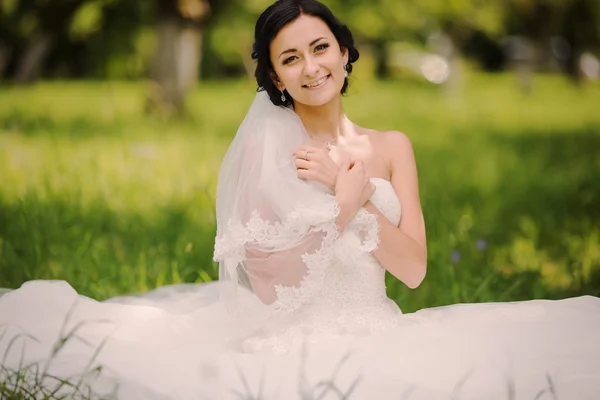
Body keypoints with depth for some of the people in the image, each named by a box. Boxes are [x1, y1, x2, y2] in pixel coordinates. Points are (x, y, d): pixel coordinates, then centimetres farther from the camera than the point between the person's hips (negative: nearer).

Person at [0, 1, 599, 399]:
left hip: (374, 336, 4)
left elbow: (414, 269, 3)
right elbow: (271, 284, -6)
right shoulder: (263, 145, 2)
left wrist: (349, 189, -7)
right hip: (289, 338, -3)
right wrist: (346, 198, -11)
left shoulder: (391, 148, 14)